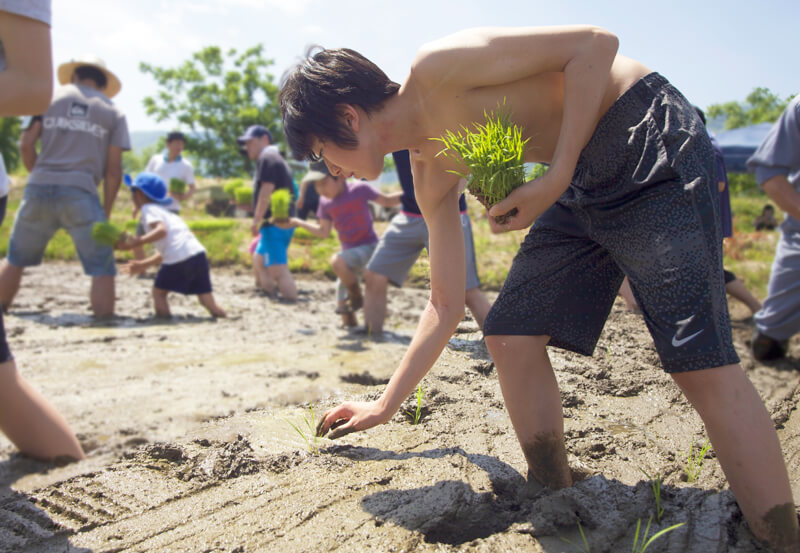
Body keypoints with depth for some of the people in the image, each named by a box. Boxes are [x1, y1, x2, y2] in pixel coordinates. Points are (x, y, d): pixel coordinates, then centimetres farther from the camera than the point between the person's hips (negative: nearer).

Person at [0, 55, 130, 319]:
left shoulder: (49, 97, 14)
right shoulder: (113, 112, 10)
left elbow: (26, 144, 5)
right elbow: (113, 170, 4)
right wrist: (106, 212, 10)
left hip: (39, 189, 3)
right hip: (80, 193, -2)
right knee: (102, 268, 1)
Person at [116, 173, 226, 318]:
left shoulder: (148, 209, 6)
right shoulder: (165, 212, 33)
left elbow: (161, 230, -16)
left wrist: (138, 242, -20)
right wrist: (143, 265, 35)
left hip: (179, 259, -7)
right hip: (199, 254, 8)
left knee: (158, 291, 11)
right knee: (207, 300, 7)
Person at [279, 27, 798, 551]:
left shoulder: (437, 66, -17)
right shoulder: (431, 171, 7)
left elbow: (595, 42, -18)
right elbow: (447, 305, 10)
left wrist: (555, 179, -23)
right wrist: (385, 406, 14)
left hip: (650, 140, -8)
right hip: (583, 182, 8)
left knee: (698, 359, -17)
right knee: (511, 336, 1)